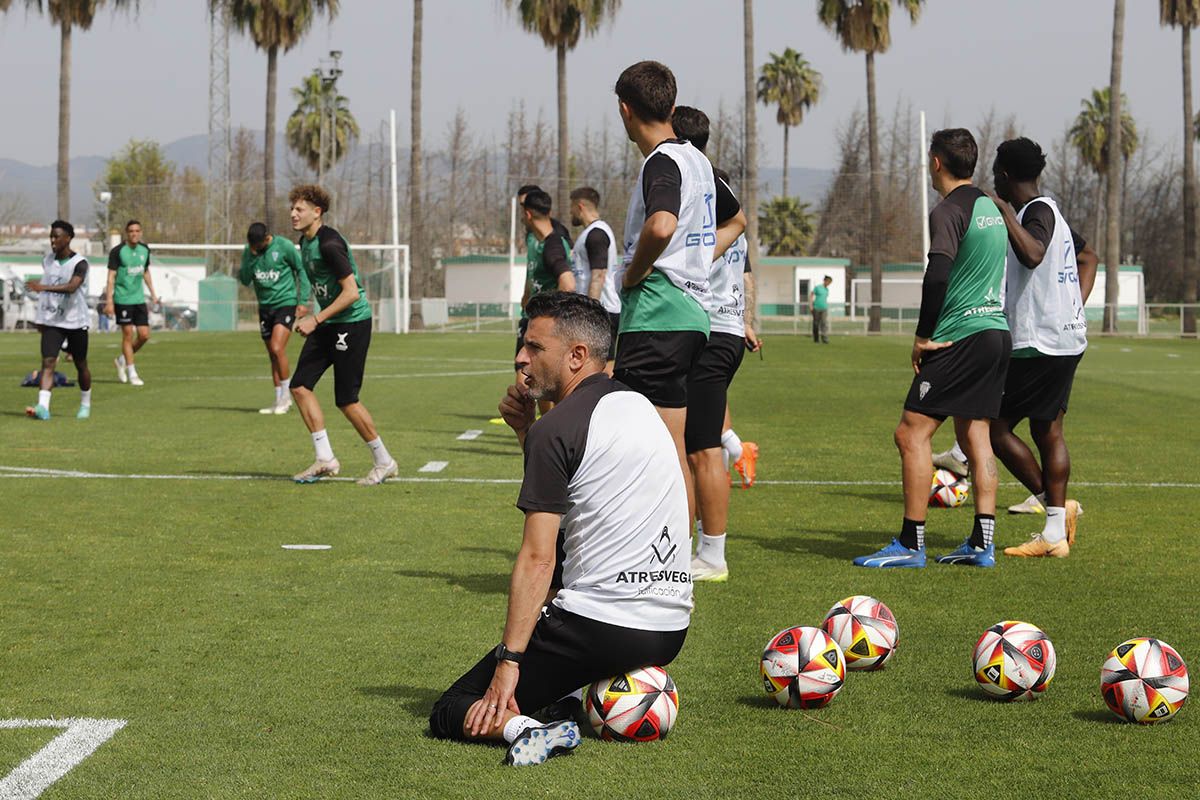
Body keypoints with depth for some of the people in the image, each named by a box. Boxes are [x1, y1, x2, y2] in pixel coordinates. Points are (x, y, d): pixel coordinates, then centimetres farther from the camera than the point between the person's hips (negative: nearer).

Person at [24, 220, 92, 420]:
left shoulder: (79, 263, -14)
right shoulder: (47, 260, 5)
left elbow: (72, 287, -32)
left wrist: (43, 287, -44)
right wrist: (41, 317, 21)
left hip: (75, 321, -3)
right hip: (51, 322, 3)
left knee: (81, 365, 11)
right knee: (48, 362, -15)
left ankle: (85, 404, 34)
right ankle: (42, 407, -27)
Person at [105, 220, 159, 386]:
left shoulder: (144, 250, 7)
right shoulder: (117, 252, -10)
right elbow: (111, 276, -10)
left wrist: (153, 293, 21)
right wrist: (109, 301, -15)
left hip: (139, 298, 5)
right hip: (123, 299, -5)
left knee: (144, 335, 1)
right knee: (128, 335, -2)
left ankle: (122, 360, 25)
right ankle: (131, 374, 7)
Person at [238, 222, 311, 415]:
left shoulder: (284, 246, -10)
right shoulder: (249, 251, 3)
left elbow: (301, 270, -1)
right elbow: (245, 280, -2)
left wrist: (303, 301, -5)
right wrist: (251, 256, -15)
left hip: (286, 303, -5)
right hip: (265, 307, 6)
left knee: (277, 348, -19)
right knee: (272, 355, 8)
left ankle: (286, 393, -6)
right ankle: (280, 400, 15)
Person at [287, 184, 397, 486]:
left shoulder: (329, 244, -20)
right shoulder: (305, 242, 9)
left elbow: (351, 292, -24)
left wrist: (315, 320, -23)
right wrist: (315, 322, 18)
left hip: (352, 322, -9)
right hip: (328, 325, 9)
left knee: (346, 400, -6)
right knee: (300, 385, 0)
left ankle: (384, 462, 9)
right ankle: (325, 459, 6)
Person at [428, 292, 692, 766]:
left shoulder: (556, 428, -11)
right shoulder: (638, 404, 14)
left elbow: (537, 558, -16)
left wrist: (509, 660, -15)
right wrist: (527, 431, 15)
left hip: (600, 631, -8)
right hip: (672, 631, 8)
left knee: (450, 714, 4)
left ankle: (521, 727, -26)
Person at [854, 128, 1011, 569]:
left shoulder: (949, 210, -11)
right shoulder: (991, 208, 16)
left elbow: (937, 275, -24)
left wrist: (923, 335, -15)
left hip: (961, 339, -9)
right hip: (997, 331, 9)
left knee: (912, 433, -6)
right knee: (975, 434, 11)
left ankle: (910, 544, -8)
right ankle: (982, 543, 9)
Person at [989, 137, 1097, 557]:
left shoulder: (1039, 211, -14)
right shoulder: (1049, 211, 17)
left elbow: (1032, 255, -36)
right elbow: (1089, 257, 29)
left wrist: (1005, 211, -27)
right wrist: (1075, 308, 19)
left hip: (1038, 344, -10)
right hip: (1067, 338, 10)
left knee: (995, 427, -4)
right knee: (1047, 431, 10)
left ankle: (1054, 504, -1)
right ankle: (1055, 534, 10)